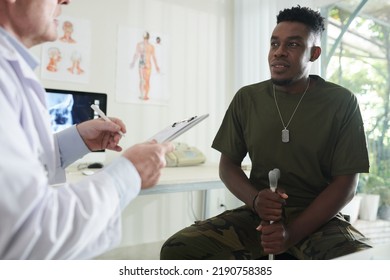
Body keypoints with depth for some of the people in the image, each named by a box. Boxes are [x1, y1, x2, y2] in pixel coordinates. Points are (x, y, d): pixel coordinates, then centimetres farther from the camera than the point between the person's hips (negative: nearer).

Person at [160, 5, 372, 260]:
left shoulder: (341, 102, -3)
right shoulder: (246, 98, 4)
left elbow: (346, 183, -5)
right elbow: (228, 164, 8)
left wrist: (292, 233, -18)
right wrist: (255, 200, -14)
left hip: (320, 218, -2)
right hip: (258, 215, 3)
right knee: (176, 250, -18)